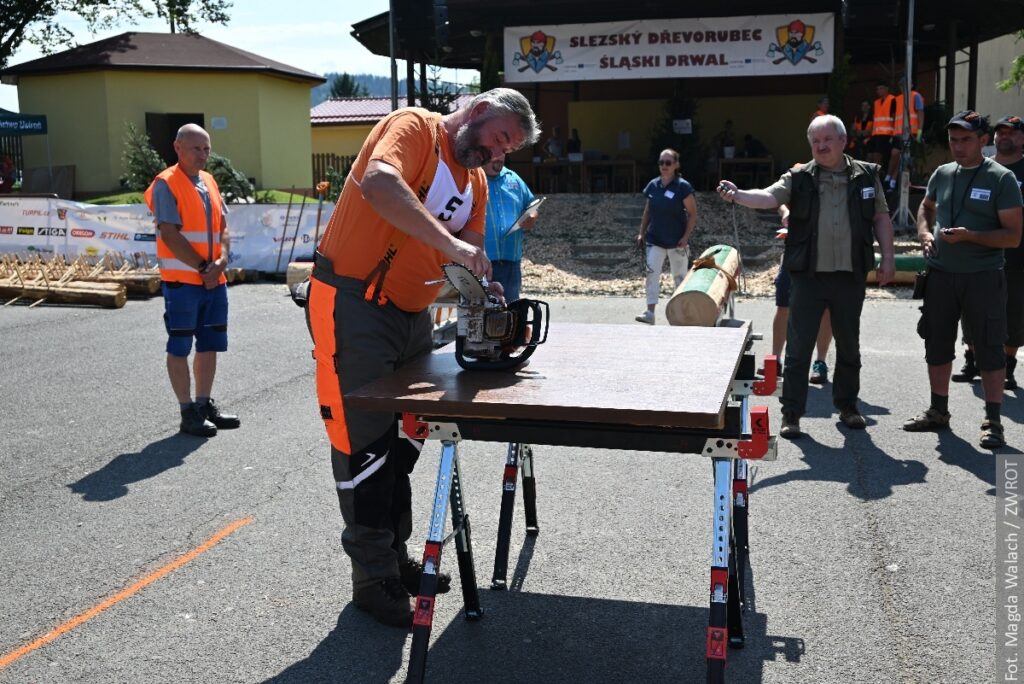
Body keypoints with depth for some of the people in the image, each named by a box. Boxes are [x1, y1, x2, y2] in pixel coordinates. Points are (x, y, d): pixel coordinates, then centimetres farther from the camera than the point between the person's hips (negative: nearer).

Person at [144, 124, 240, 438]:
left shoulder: (209, 182, 15)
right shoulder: (166, 184, -7)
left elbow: (223, 226, 12)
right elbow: (170, 235, -14)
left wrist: (221, 262, -5)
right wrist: (202, 267, -14)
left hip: (214, 279, 7)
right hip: (181, 280, -7)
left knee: (210, 345, 12)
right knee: (180, 348, 1)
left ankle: (205, 404, 23)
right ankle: (188, 412, 7)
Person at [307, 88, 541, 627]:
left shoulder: (477, 182, 14)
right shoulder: (414, 128, -11)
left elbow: (471, 255, 11)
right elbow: (377, 182, -32)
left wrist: (490, 292, -10)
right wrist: (451, 242, -39)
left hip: (412, 315, 9)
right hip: (351, 306, -9)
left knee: (402, 440, 16)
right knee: (364, 443, -1)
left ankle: (395, 556, 31)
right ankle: (373, 577, 12)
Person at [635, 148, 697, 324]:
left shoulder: (683, 187, -10)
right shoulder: (653, 185, 3)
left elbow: (692, 214, -7)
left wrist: (686, 237, -14)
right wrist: (641, 233, 7)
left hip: (677, 241, -3)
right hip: (654, 239, 3)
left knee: (679, 276, 9)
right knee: (652, 273, -7)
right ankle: (650, 312, -8)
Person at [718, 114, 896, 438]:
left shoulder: (866, 175, 6)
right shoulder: (799, 178, -1)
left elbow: (881, 218, 12)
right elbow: (768, 197, -16)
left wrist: (887, 257, 5)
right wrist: (737, 195, -35)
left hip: (850, 277, 2)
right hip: (809, 276, -2)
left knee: (848, 346, 15)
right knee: (798, 348, -1)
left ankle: (847, 406, 32)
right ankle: (791, 415, 8)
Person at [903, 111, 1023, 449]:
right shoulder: (942, 174, 7)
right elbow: (926, 207, 27)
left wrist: (969, 236, -23)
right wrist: (925, 233, 7)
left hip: (983, 278, -5)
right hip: (941, 274, 5)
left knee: (989, 348, 0)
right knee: (937, 345, 13)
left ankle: (993, 422, 8)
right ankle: (938, 411, 27)